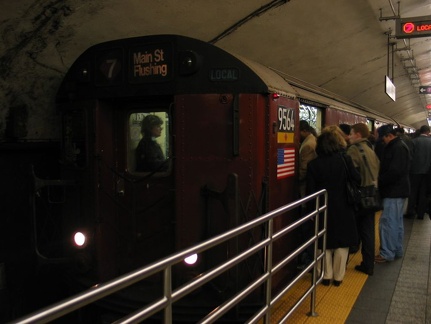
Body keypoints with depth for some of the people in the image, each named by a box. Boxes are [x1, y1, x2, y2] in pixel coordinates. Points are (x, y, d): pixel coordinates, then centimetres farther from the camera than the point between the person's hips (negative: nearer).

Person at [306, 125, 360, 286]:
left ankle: (326, 276, 20)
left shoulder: (313, 164, -8)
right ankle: (338, 276, 20)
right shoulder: (345, 159, -11)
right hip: (343, 208, 0)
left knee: (325, 242, 14)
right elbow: (357, 180, -7)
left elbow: (310, 190, -6)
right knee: (341, 243, 13)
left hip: (323, 208, 1)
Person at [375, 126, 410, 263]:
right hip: (396, 190, 11)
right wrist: (381, 180, 4)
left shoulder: (398, 148, -18)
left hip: (394, 191, -11)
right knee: (396, 222, 16)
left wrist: (379, 181, -15)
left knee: (387, 222, -7)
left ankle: (387, 253, -1)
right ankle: (397, 250, 26)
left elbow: (394, 171, -25)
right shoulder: (397, 146, 14)